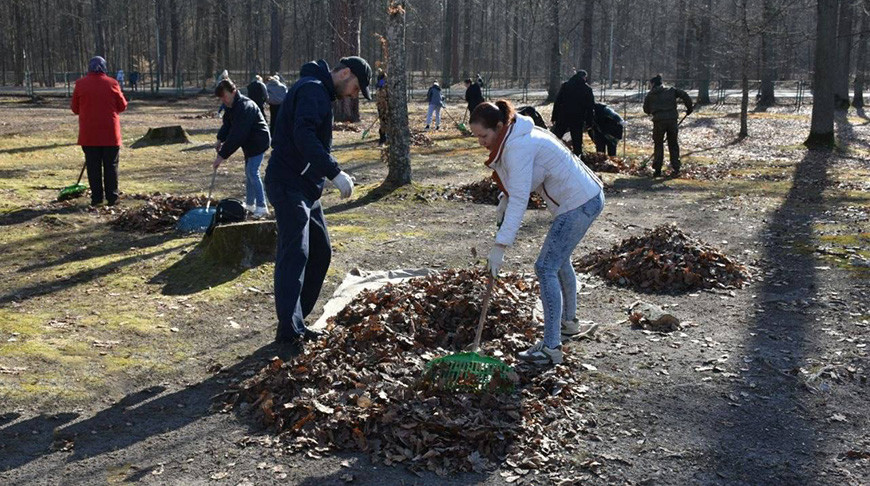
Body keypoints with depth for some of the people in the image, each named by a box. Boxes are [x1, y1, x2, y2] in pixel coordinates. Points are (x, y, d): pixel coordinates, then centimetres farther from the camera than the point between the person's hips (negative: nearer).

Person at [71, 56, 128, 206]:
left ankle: (96, 197, 7)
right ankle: (112, 197, 5)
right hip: (110, 133, -1)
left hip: (88, 133, 1)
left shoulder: (80, 84, -2)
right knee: (111, 166, 6)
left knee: (93, 166, 7)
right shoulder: (112, 83, -4)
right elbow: (122, 106, 3)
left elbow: (75, 108, 5)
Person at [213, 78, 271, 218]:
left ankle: (261, 206, -7)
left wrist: (223, 155, -29)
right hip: (249, 142, 10)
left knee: (253, 172, -12)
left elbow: (237, 135, -31)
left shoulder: (245, 107, -29)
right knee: (249, 172, 15)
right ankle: (250, 204, 26)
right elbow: (227, 123, 10)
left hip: (258, 142, -10)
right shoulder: (231, 105, 3)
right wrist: (220, 140, -9)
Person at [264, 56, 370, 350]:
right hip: (289, 185, -11)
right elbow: (303, 136, -28)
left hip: (306, 187, 11)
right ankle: (289, 334, -10)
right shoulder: (312, 89, -13)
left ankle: (296, 322, 21)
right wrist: (335, 173, -29)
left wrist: (333, 174, 11)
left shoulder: (322, 93, 20)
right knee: (294, 254, -12)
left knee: (320, 252, 14)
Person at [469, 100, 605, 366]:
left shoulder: (518, 147, -26)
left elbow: (519, 200, -31)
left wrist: (499, 246, -32)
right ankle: (569, 323, 43)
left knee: (546, 268, -11)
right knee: (559, 261, 25)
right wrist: (504, 199, 1)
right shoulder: (515, 136, 5)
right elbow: (517, 185, 19)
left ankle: (551, 348, -9)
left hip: (580, 203, -11)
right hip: (584, 197, 11)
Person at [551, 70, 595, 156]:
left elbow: (557, 102, 3)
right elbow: (590, 107, 2)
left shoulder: (565, 85, 5)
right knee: (577, 142, 5)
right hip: (578, 120, -1)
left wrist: (554, 117, 5)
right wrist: (589, 122, 7)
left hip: (563, 117, 1)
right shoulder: (587, 89, 2)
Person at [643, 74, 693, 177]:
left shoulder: (650, 95, 10)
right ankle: (675, 169, 9)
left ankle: (657, 170, 8)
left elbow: (646, 110, 13)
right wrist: (689, 108, 13)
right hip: (672, 120, 1)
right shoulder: (671, 90, 12)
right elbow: (684, 95, 3)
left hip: (658, 121, -1)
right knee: (673, 145, 11)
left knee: (658, 145, 11)